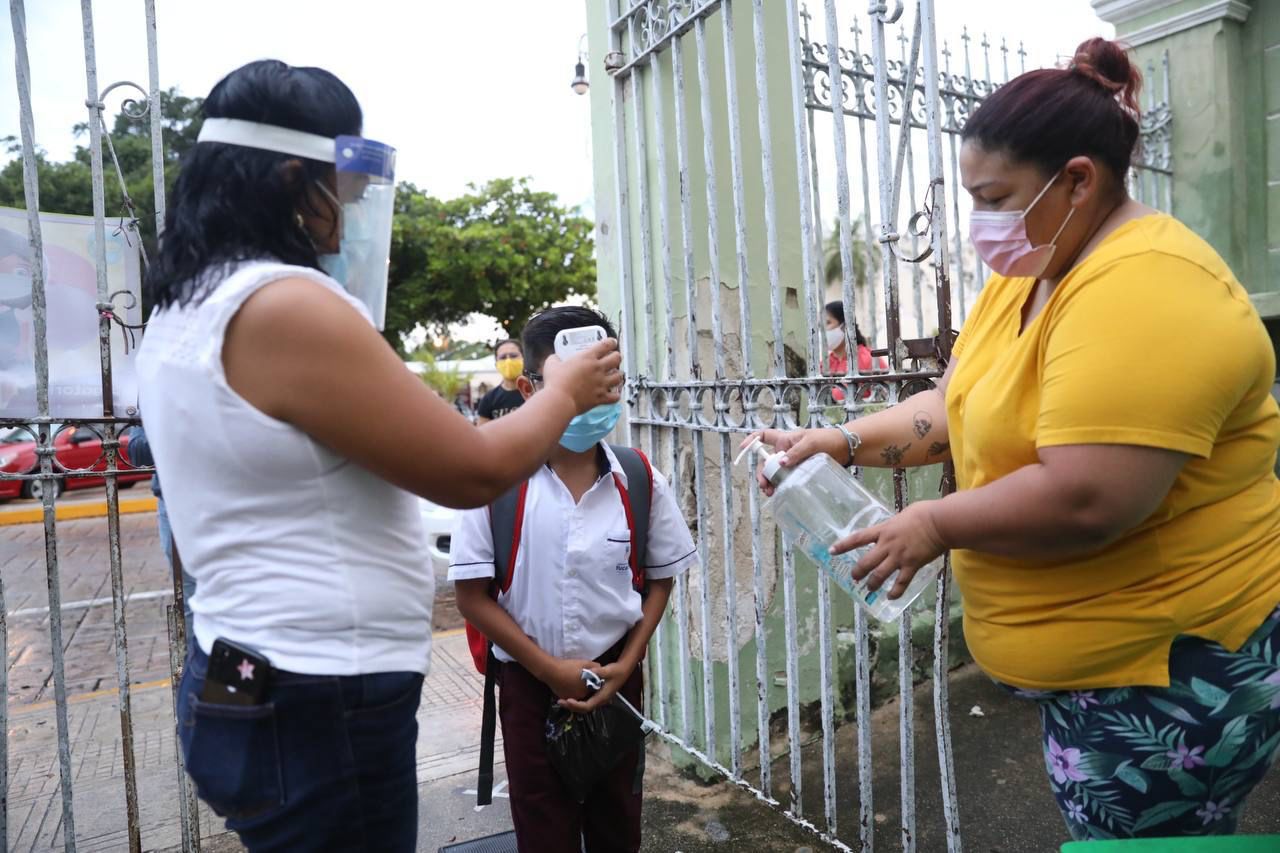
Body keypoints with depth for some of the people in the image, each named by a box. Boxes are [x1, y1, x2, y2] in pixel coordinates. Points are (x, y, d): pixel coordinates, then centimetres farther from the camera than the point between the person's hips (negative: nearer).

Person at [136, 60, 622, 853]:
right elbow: (474, 471, -19)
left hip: (250, 686, 10)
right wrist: (565, 393, -3)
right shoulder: (288, 306, -23)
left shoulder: (185, 312, 8)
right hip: (321, 706, -9)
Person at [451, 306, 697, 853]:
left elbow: (660, 579, 4)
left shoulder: (639, 482, -6)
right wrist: (551, 669, -12)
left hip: (616, 681, 2)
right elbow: (473, 596, -10)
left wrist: (625, 665, -6)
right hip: (529, 684, -2)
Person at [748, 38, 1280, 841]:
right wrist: (843, 440, -4)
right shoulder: (1029, 275, 6)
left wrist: (937, 525, -19)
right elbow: (960, 406, 9)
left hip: (1168, 666, -9)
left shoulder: (1143, 289, -26)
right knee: (1095, 828, 23)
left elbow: (1086, 501, -33)